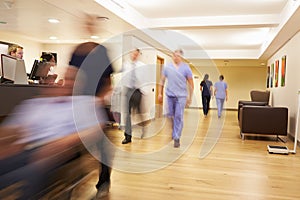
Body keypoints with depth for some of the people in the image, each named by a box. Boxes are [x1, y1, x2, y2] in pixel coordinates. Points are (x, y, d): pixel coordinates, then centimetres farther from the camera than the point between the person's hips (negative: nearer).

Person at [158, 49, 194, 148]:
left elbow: (190, 83, 1)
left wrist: (190, 97, -1)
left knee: (179, 117, -4)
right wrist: (160, 93, 6)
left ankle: (177, 138, 4)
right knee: (170, 116, 11)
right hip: (169, 95, 3)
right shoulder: (167, 67, 5)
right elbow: (162, 81, 11)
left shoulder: (186, 68, -2)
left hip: (181, 96, -2)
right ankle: (172, 133, 33)